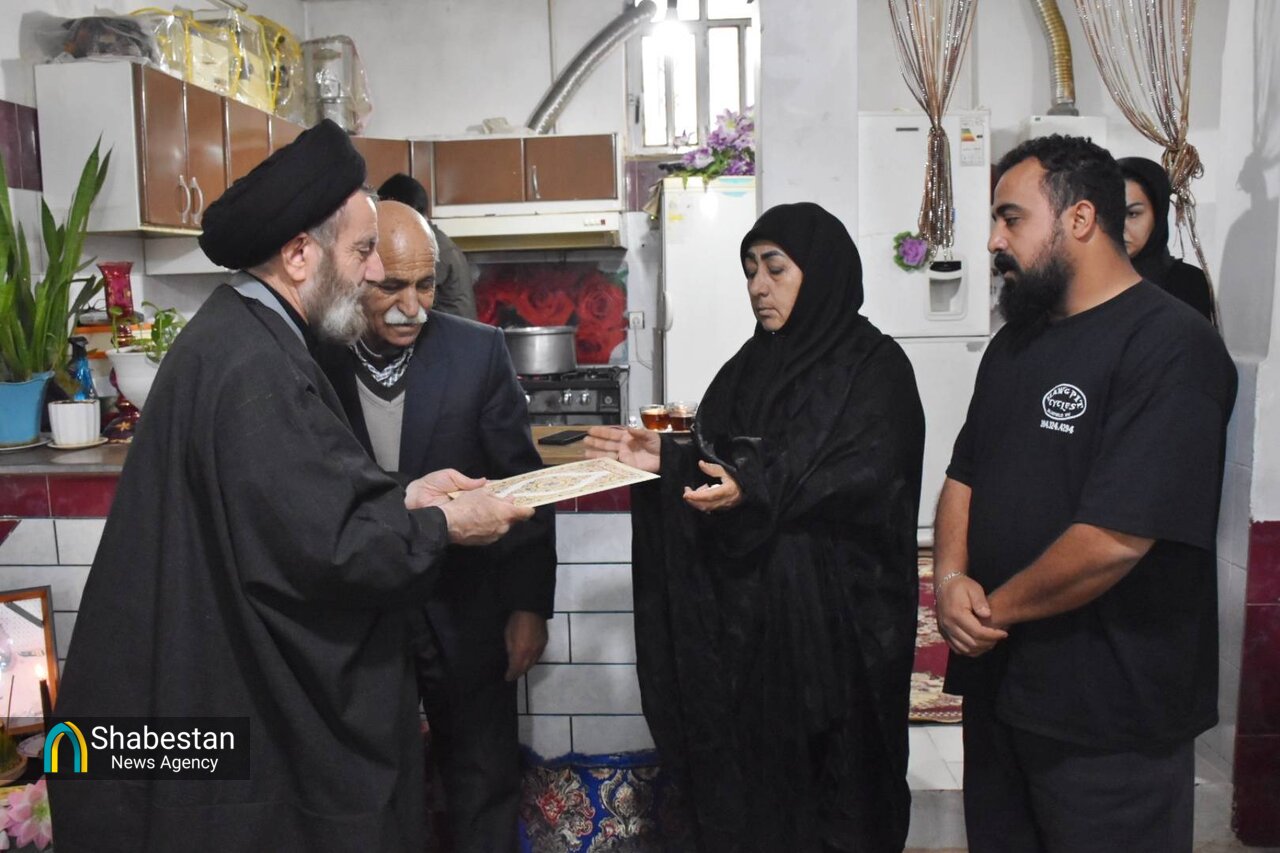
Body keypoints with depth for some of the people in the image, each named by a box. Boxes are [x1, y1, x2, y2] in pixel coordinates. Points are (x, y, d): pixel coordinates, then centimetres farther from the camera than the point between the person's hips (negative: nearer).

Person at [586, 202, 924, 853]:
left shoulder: (875, 366, -5)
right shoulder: (752, 365, 13)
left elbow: (867, 480, -18)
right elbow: (720, 468, 11)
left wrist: (757, 491, -29)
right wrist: (664, 458, -7)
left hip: (829, 617, -5)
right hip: (742, 610, 5)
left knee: (827, 780, 5)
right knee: (740, 780, 9)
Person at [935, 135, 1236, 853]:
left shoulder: (1171, 349, -18)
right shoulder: (1016, 343, 10)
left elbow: (1113, 540, -26)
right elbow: (964, 475, 11)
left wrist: (995, 608, -13)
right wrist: (951, 580, -7)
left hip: (1110, 719, -7)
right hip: (998, 684, 7)